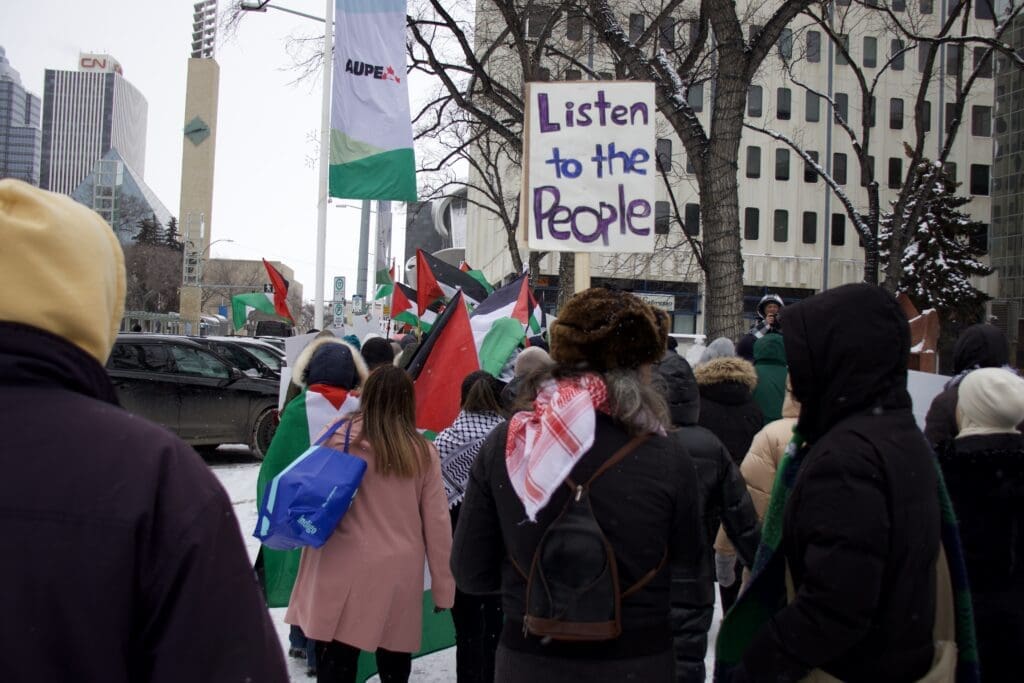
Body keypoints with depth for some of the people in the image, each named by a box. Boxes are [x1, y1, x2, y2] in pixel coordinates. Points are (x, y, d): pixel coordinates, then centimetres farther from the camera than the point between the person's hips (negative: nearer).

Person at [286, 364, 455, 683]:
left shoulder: (341, 440, -5)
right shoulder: (423, 451, 2)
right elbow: (437, 522, 4)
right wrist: (443, 586, 11)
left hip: (345, 572, -2)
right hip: (399, 574, 2)